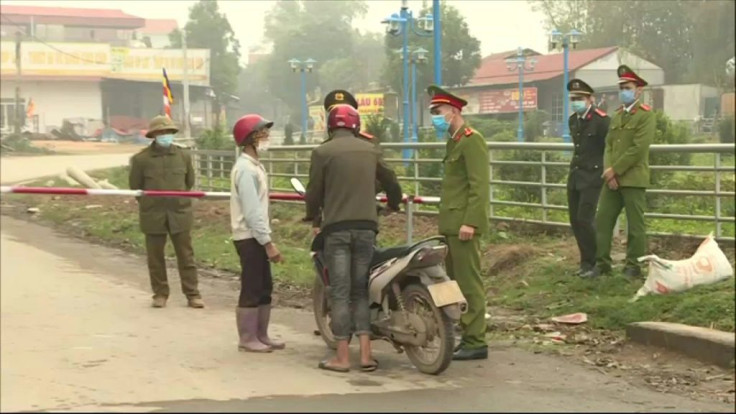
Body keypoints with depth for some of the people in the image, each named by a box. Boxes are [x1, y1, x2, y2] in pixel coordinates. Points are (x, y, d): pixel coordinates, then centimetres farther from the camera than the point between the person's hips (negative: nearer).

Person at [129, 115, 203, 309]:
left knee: (186, 255, 4)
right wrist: (149, 203, 10)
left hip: (180, 213, 1)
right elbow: (135, 185, 4)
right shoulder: (141, 159, -6)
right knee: (155, 257, 7)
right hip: (153, 216, -1)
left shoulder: (184, 155, 1)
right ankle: (160, 294, 19)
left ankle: (192, 294, 10)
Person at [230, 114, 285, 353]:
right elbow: (251, 211, -21)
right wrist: (268, 243, -21)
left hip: (257, 237, 10)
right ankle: (247, 339, 2)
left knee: (264, 288, 12)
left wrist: (267, 239, 16)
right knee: (251, 290, -4)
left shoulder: (254, 166, 15)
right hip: (249, 237, -10)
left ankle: (261, 336, 19)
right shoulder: (245, 169, -17)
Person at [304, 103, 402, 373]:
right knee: (361, 291, 10)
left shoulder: (322, 152, -3)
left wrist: (312, 215, 21)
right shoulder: (370, 150, 10)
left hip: (337, 228, -3)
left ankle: (342, 357, 1)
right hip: (367, 227, 3)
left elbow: (314, 192, 0)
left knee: (340, 293, 0)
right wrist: (393, 205, 44)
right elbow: (391, 183, 22)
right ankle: (366, 354, 4)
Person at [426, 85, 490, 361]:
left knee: (469, 283, -8)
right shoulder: (454, 141, 21)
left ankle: (475, 342, -5)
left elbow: (480, 185, -17)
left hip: (463, 224, -10)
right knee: (455, 282, 10)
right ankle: (466, 337, 16)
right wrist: (445, 220, 17)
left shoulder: (472, 141, -10)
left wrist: (470, 222, -23)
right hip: (451, 224, 10)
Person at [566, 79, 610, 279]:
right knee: (575, 220, 8)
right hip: (574, 176, 8)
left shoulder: (601, 120, -13)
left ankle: (591, 262, 4)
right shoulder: (573, 120, 11)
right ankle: (588, 260, 20)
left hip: (592, 177, -8)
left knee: (585, 219, -11)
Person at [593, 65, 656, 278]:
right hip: (612, 179, 7)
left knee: (635, 224, 0)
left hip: (633, 179, -7)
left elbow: (639, 148, -15)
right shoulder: (617, 116, 17)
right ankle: (602, 262, 11)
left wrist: (615, 170, -14)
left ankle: (633, 266, 8)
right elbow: (608, 146, 11)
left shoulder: (646, 115, -6)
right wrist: (608, 172, -5)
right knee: (602, 220, 4)